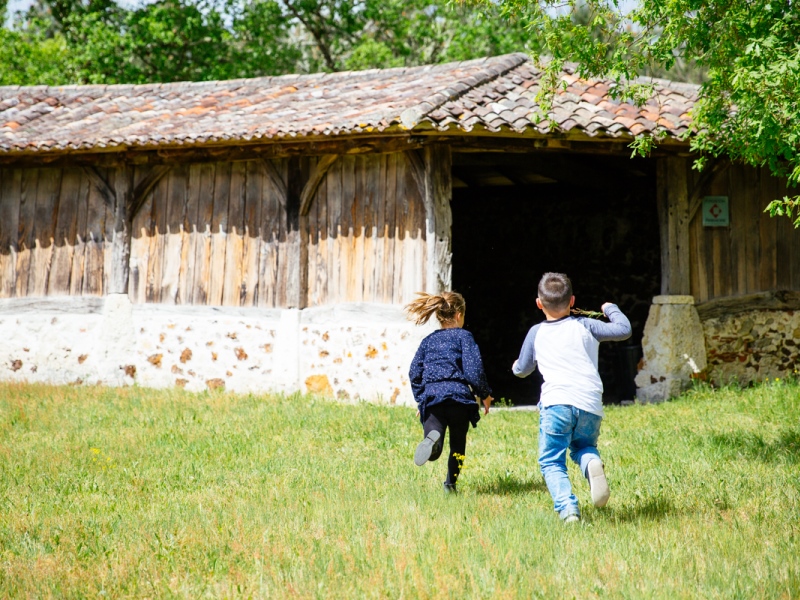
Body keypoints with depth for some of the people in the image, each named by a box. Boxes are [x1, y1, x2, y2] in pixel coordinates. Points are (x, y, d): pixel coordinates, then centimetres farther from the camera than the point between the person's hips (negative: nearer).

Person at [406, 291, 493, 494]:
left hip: (431, 397, 2)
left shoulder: (428, 340, 19)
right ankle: (451, 483, 10)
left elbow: (414, 373, 15)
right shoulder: (463, 336, 6)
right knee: (458, 443, 17)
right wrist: (485, 395, 7)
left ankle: (432, 438, -40)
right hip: (459, 396, -2)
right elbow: (474, 369, -4)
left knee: (433, 453, -7)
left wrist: (420, 398, 24)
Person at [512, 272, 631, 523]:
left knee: (551, 462, 5)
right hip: (590, 404, 2)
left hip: (556, 402, -2)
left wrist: (516, 366, 51)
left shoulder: (536, 333, 15)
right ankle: (593, 464, -12)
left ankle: (568, 508, -21)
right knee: (583, 446, 26)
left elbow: (522, 370, 26)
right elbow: (624, 330, 10)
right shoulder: (585, 326, 11)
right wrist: (610, 309, 29)